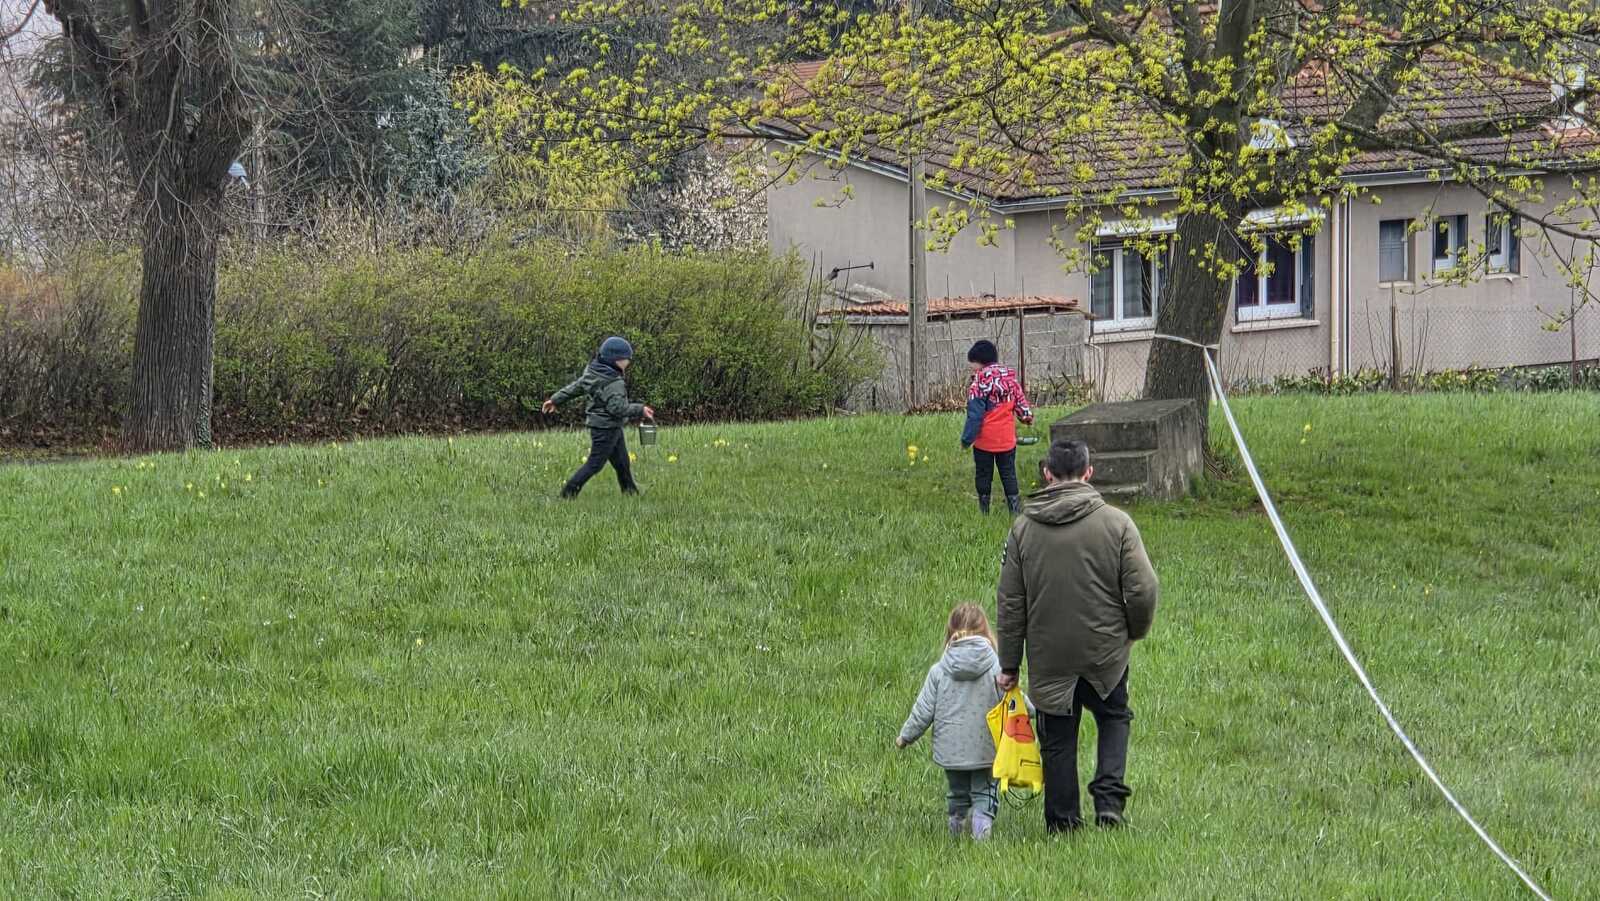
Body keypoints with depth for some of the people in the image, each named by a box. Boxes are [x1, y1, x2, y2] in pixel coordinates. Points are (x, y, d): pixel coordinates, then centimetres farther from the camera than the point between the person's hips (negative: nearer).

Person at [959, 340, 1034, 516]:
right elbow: (1021, 402, 8)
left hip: (984, 441, -4)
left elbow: (974, 414, -16)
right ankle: (1015, 509, 3)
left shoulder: (979, 382, -14)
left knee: (983, 476, 9)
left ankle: (983, 512, 14)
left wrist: (966, 439, -11)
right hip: (1007, 439, 4)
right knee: (1009, 475, 10)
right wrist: (1027, 418, 29)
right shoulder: (1010, 378, 2)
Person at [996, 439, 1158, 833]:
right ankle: (1109, 799, 3)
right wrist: (1135, 631, 11)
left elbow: (1010, 604, 0)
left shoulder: (1023, 528, -3)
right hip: (1106, 652, -1)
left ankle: (1063, 823, 15)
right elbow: (1143, 590, -10)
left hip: (1049, 657, 1)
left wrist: (1008, 664, 7)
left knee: (1057, 741, 11)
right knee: (1114, 719, 21)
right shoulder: (1116, 523, -8)